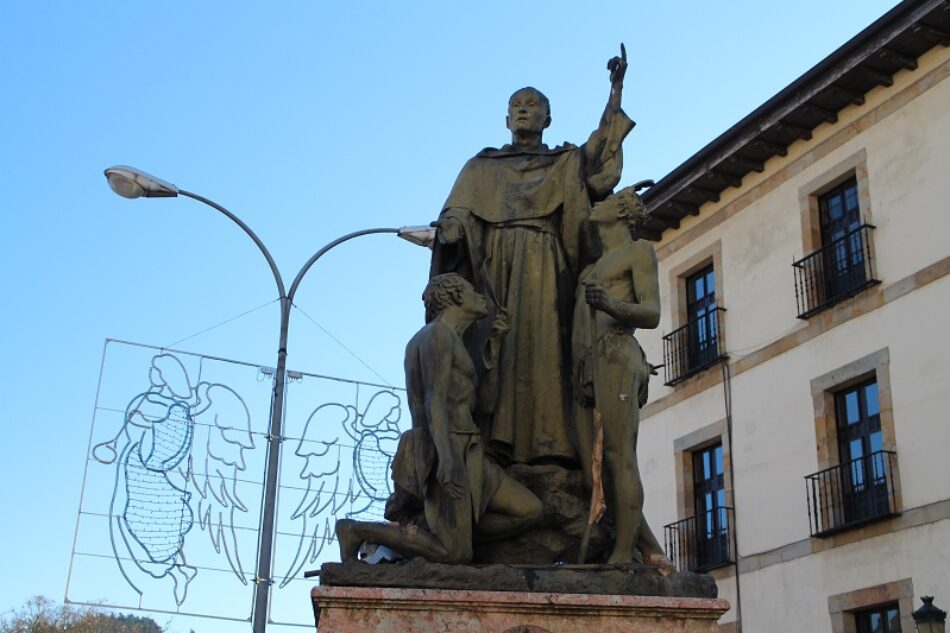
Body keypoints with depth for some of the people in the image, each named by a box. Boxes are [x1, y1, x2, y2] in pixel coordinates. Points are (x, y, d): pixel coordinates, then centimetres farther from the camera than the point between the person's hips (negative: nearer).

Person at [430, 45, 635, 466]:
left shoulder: (567, 164, 24)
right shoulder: (481, 168, 25)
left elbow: (601, 152, 5)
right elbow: (456, 218, 11)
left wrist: (616, 89, -1)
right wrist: (448, 229, -13)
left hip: (542, 267, -1)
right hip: (494, 264, 1)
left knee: (540, 344, -15)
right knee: (491, 344, -14)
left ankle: (544, 443, -21)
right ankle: (489, 441, -21)